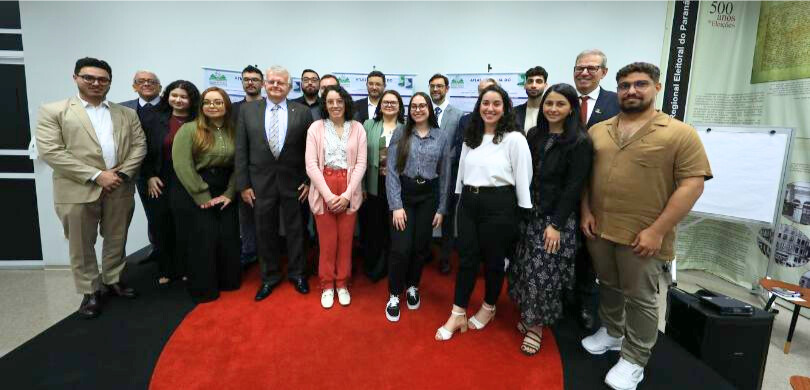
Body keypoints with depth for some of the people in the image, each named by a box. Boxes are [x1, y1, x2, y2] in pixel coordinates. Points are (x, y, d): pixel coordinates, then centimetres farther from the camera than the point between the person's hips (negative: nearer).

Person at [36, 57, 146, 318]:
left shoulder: (127, 114, 11)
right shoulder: (53, 111, 0)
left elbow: (139, 145, 5)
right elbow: (50, 151, -9)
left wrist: (122, 173, -10)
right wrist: (96, 175, -15)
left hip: (120, 189, 3)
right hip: (78, 190, -2)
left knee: (117, 241, 13)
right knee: (81, 246, 8)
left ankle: (112, 280, 32)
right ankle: (90, 291, 22)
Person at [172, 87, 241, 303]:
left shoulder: (233, 131, 5)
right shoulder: (189, 129, -7)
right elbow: (182, 165, -13)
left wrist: (229, 194, -7)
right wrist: (203, 196, -14)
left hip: (225, 192, 4)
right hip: (198, 195, -3)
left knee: (229, 238, 7)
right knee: (204, 240, 2)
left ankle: (228, 281, 26)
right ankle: (204, 288, 19)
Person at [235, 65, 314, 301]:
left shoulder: (302, 111, -1)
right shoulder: (247, 110, 2)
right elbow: (241, 150, 1)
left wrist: (309, 181, -4)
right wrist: (243, 184, -3)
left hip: (293, 182, -1)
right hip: (261, 182, 1)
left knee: (295, 230, 12)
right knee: (265, 231, 12)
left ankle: (297, 273, 31)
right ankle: (269, 276, 30)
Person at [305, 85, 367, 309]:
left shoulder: (357, 128, 3)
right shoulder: (316, 128, 1)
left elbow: (361, 164, 0)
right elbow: (311, 165, -4)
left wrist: (347, 194, -8)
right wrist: (328, 194, -11)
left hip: (349, 192, 1)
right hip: (323, 191, -1)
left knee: (346, 240, 8)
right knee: (327, 241, 5)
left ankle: (342, 284, 26)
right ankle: (327, 285, 24)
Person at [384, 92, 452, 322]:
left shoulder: (442, 137, 3)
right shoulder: (400, 134, -1)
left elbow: (444, 175, 5)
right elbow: (391, 171, -6)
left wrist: (441, 208, 4)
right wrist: (396, 205, -12)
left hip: (428, 196, 2)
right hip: (403, 193, -2)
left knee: (421, 246, 9)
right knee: (401, 248, -6)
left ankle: (412, 287, 34)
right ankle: (394, 295, 15)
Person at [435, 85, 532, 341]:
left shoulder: (514, 138, -8)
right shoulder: (470, 137, 10)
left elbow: (523, 177, -8)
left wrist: (524, 214, -7)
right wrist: (462, 199, 15)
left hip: (498, 204, -4)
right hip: (468, 202, 5)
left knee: (493, 260, 11)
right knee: (466, 259, 8)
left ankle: (489, 308, 35)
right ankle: (457, 315, 19)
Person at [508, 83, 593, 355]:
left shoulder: (580, 142, -9)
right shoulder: (534, 135, 6)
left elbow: (574, 187, -12)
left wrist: (556, 225, -15)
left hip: (557, 218, -5)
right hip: (529, 214, 5)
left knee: (544, 272, 1)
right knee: (524, 268, 10)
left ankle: (536, 325, 19)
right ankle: (528, 315, 30)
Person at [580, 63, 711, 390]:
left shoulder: (680, 133, -7)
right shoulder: (597, 131, 6)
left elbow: (692, 184, -11)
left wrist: (657, 230, -16)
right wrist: (586, 211, 1)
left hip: (643, 235, -4)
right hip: (598, 229, 4)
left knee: (640, 298, 8)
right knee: (608, 286, 19)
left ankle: (634, 360, 24)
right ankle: (611, 332, 41)